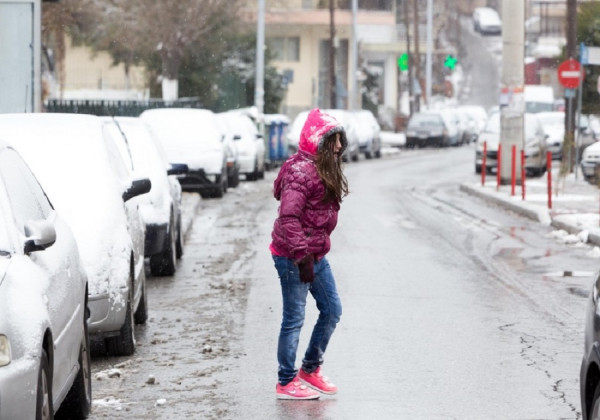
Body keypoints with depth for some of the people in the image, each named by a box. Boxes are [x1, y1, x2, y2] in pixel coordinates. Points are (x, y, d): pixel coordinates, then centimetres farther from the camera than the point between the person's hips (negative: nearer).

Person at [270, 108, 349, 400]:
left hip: (316, 255, 10)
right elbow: (288, 217, -25)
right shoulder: (300, 171, -19)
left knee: (332, 310, 14)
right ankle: (286, 383, 8)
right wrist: (302, 255, -27)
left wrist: (314, 253, 17)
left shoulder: (323, 170, 12)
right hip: (292, 257, -10)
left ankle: (310, 369, 27)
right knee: (294, 319, -2)